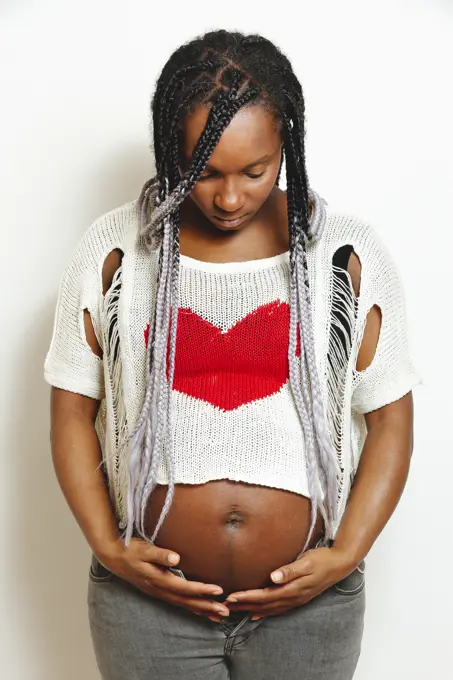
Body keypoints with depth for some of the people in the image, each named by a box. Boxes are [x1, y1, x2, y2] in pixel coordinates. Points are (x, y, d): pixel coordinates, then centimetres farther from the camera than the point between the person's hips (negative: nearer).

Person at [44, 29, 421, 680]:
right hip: (148, 598, 0)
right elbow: (73, 410, 1)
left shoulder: (348, 256, -5)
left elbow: (389, 418, 1)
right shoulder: (114, 252, -4)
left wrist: (346, 554, -9)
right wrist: (107, 546, -9)